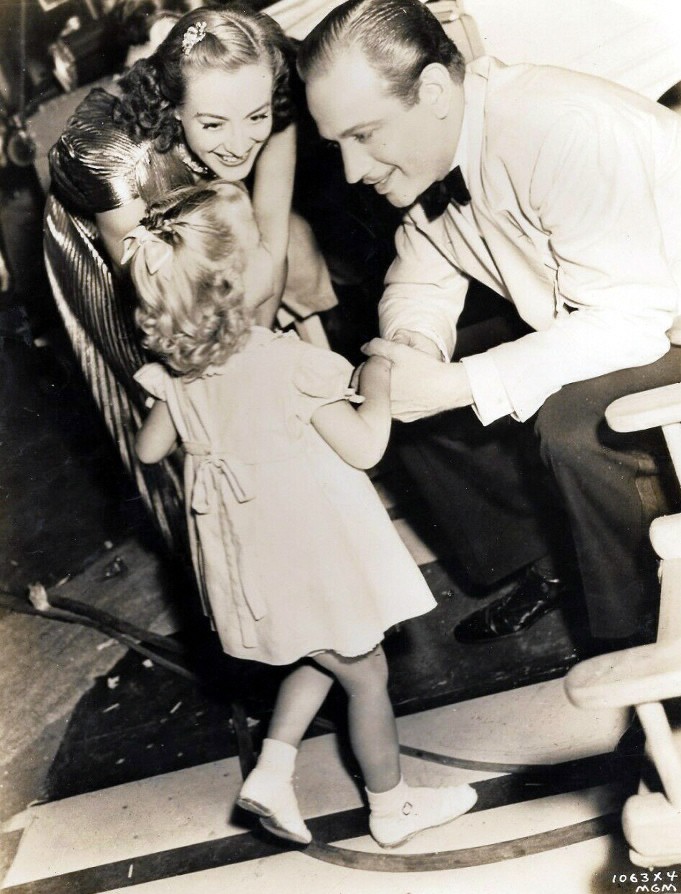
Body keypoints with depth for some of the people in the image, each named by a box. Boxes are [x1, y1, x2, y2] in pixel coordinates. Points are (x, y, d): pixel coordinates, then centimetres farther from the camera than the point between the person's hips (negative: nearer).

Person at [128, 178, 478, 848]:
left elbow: (149, 449, 10)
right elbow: (364, 448, -20)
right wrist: (377, 383, -4)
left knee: (319, 660, 28)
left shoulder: (174, 374, -6)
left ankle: (270, 774, 24)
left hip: (251, 560, 7)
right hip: (314, 555, -6)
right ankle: (392, 808, 32)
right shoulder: (289, 363, -25)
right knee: (366, 675, 14)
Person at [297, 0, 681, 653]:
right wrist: (414, 346, -20)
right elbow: (420, 282, 4)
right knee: (404, 398, -1)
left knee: (568, 419, -35)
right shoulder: (423, 146, -7)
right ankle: (544, 567, 14)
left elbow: (628, 320, -32)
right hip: (566, 324, 8)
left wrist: (457, 386, -36)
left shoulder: (566, 133, -32)